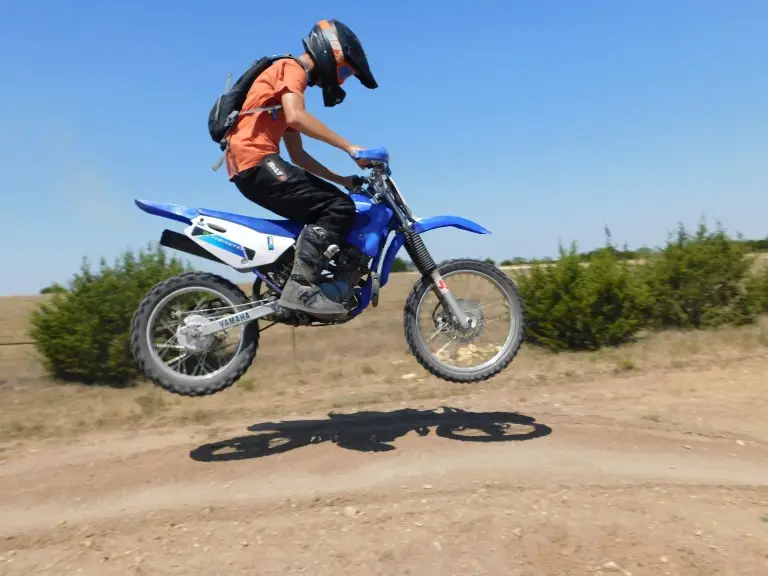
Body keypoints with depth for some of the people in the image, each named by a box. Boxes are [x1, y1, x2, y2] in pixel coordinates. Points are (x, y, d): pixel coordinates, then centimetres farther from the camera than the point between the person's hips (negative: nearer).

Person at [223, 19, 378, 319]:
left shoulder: (292, 80, 30)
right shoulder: (292, 67, 1)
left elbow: (298, 155, 26)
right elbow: (296, 117, -21)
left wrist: (341, 179, 20)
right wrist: (349, 146, -19)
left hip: (250, 167, 10)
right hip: (256, 160, -10)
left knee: (324, 212, 13)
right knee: (340, 207, -17)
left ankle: (301, 285, 6)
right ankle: (301, 287, -25)